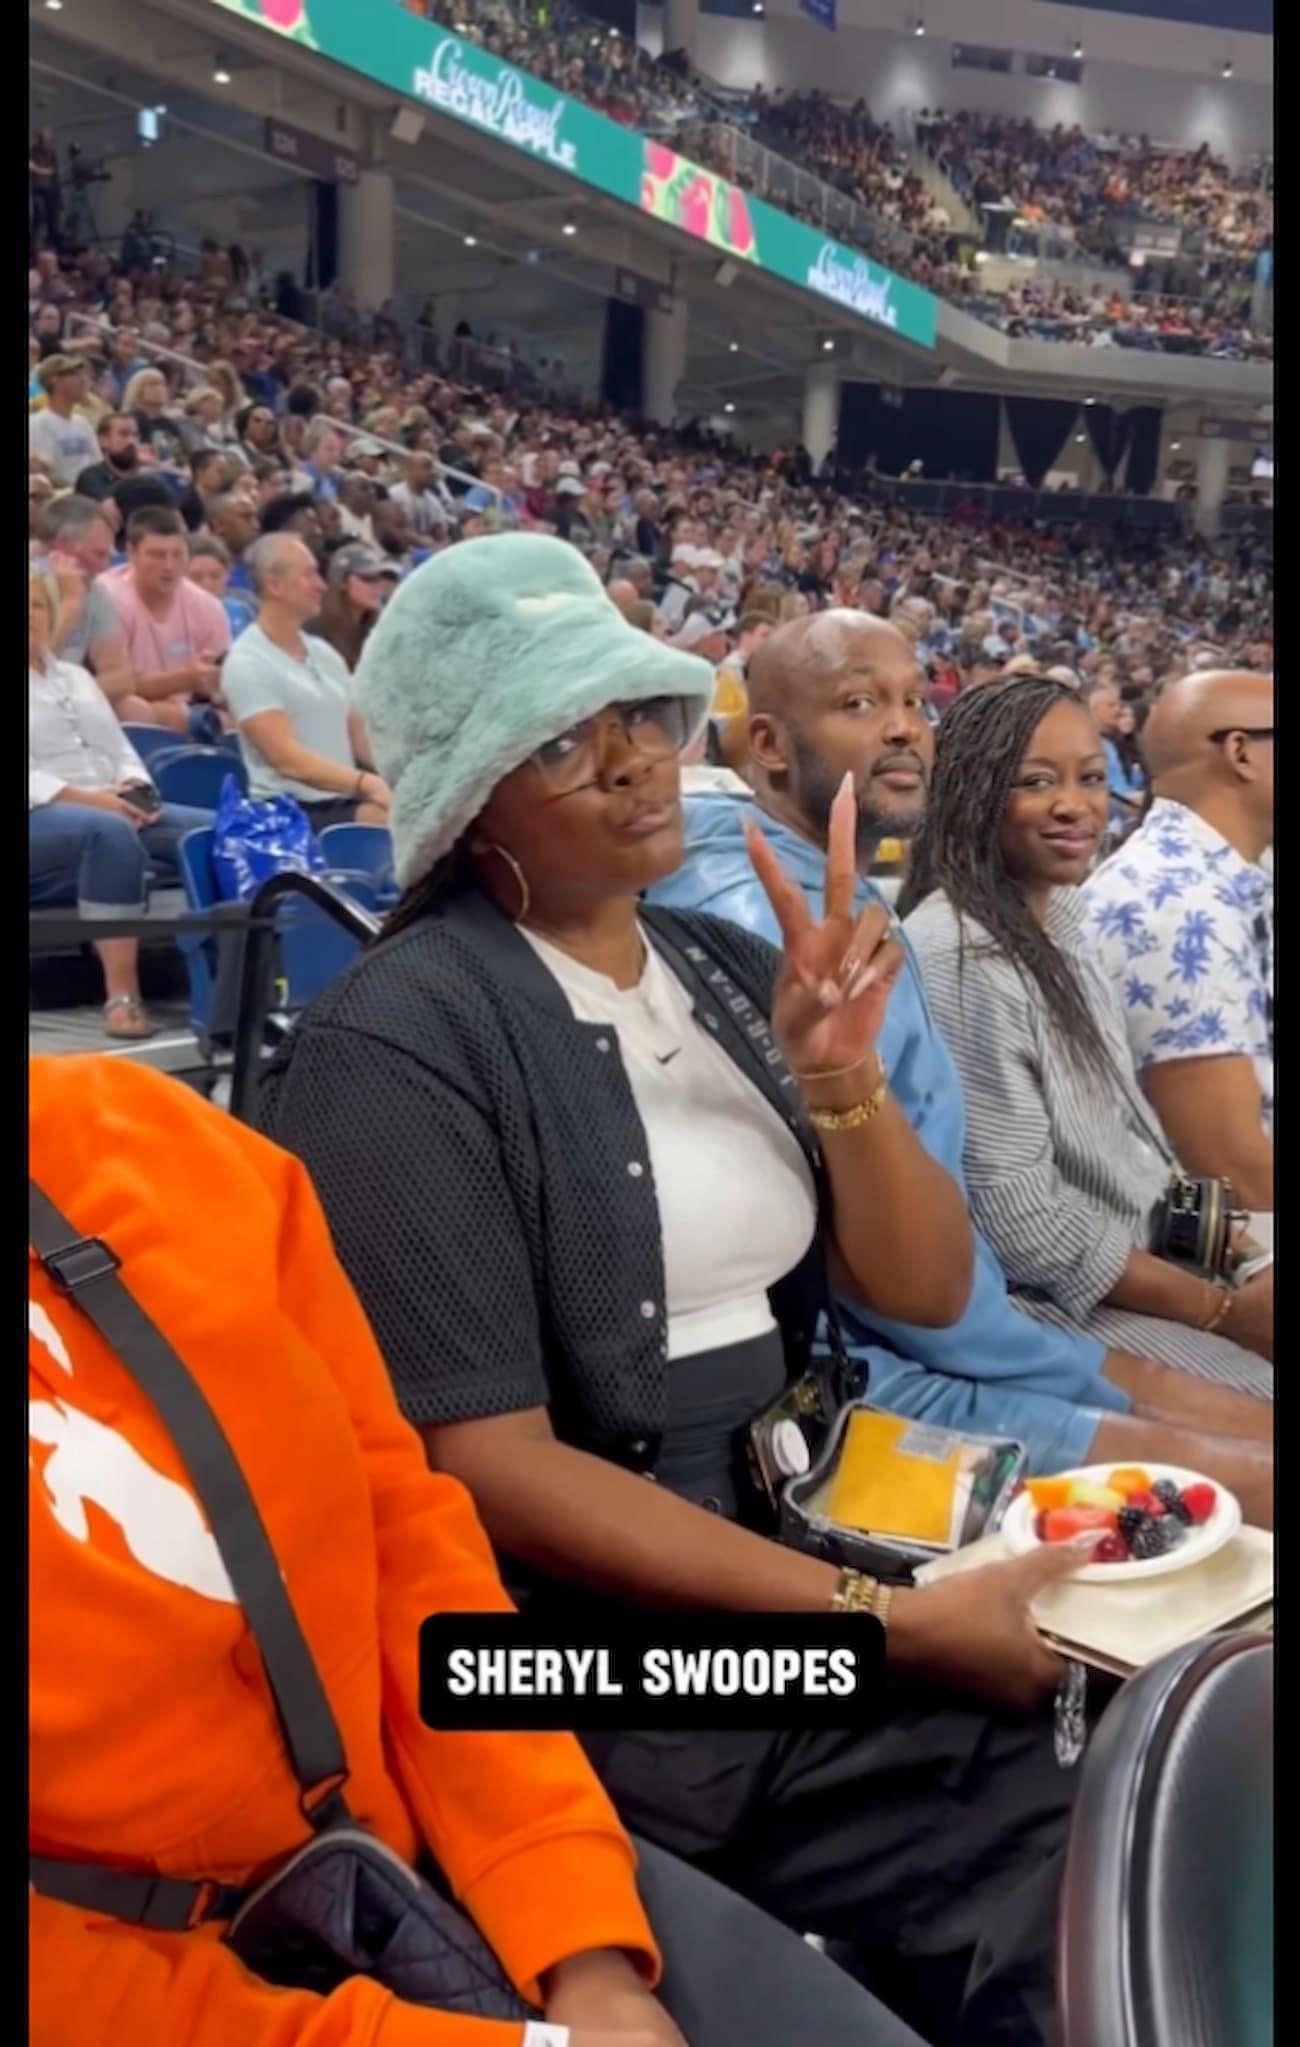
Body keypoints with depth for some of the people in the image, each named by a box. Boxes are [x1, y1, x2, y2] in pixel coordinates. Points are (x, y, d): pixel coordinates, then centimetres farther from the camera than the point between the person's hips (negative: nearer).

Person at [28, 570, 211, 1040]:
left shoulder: (76, 676, 26)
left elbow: (120, 749, 20)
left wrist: (134, 790, -3)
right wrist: (84, 797, -20)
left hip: (114, 809, 6)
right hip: (39, 817, -6)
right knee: (111, 833, -41)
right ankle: (121, 996, -42)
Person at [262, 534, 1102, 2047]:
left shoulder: (731, 970, 6)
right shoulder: (396, 1048, -15)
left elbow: (926, 1291, 7)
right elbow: (489, 1469, -18)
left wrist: (842, 1078, -12)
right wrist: (892, 1625, -19)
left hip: (824, 1536, 6)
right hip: (618, 1656, -5)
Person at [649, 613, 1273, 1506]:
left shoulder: (859, 904, 11)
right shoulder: (751, 922, -20)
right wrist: (1094, 1384, -10)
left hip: (935, 1338, 10)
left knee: (1250, 1423, 10)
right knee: (1243, 1482, -11)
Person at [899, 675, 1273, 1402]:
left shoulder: (1061, 916, 7)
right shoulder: (959, 957, -21)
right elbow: (1022, 1226, -22)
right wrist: (1226, 1312, -15)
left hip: (1152, 1254, 9)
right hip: (1053, 1307, -8)